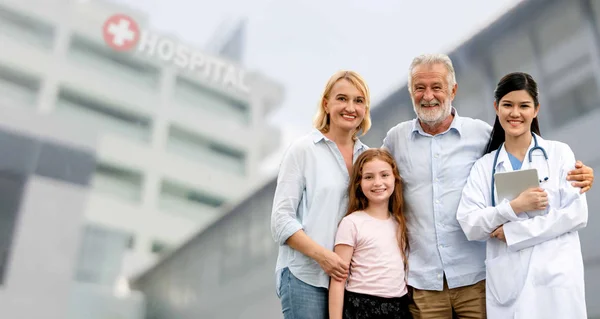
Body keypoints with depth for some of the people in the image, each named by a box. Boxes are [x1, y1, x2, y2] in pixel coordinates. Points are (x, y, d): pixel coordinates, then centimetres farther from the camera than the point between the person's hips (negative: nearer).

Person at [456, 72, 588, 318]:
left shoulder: (559, 153, 3)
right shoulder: (484, 166, 5)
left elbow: (577, 213, -6)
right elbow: (469, 225, -4)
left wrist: (512, 231, -11)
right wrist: (514, 207, -17)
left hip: (557, 278, -1)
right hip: (507, 282, 1)